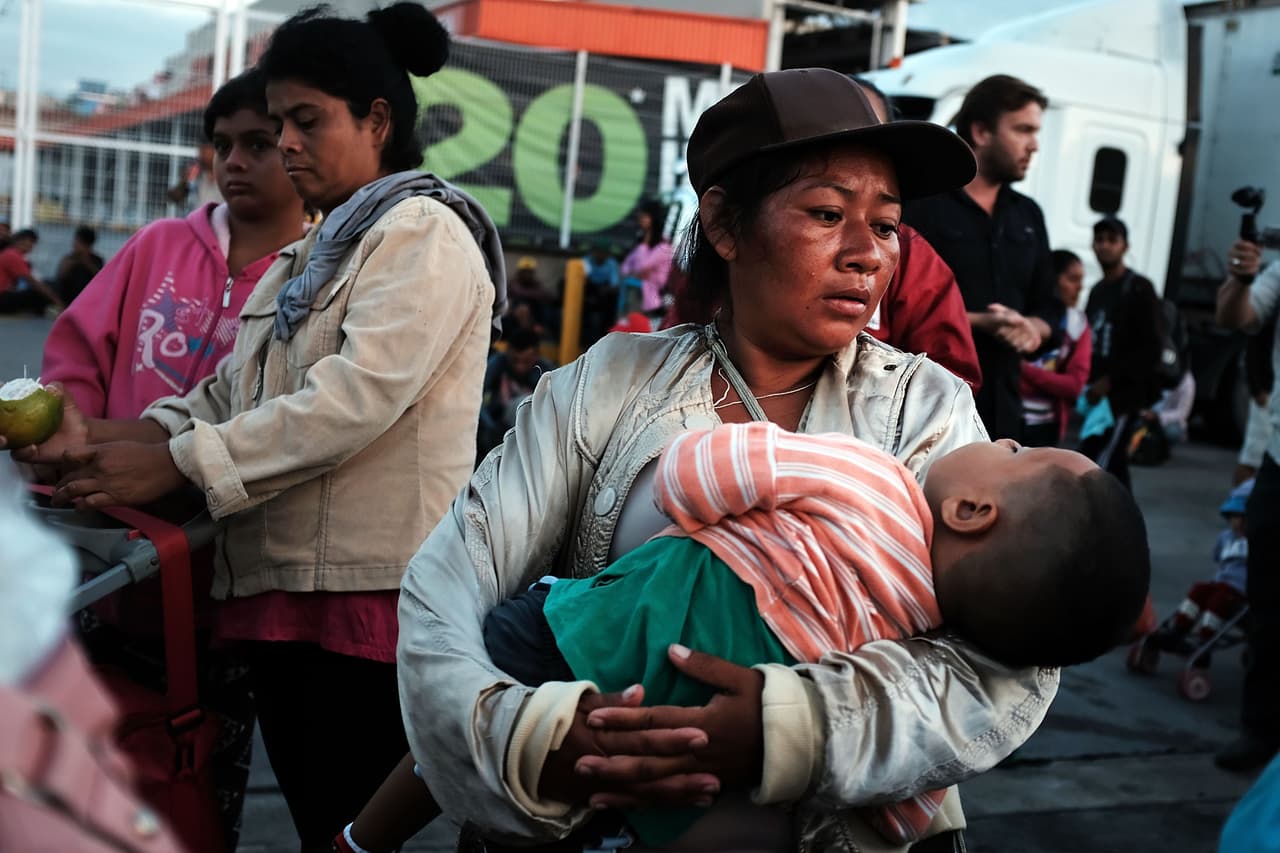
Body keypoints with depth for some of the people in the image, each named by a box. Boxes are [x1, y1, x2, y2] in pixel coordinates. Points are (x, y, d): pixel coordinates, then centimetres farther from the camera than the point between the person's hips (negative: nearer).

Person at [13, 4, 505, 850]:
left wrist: (174, 463, -18)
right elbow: (233, 391, 16)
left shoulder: (424, 234, -5)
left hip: (367, 587, -8)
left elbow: (358, 394, -19)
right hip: (279, 579, 8)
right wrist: (114, 436, -2)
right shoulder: (318, 252, 23)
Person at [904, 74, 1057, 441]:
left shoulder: (1028, 215, 19)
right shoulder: (923, 205, -4)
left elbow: (1048, 308, 23)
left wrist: (1031, 328, 0)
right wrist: (980, 323, -16)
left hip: (1002, 406, 7)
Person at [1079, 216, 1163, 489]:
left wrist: (1110, 380, -17)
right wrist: (1088, 382, 3)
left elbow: (1151, 349, -12)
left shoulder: (1139, 289, -6)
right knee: (1113, 469, 11)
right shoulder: (1097, 291, 15)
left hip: (1124, 396, -7)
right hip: (1100, 397, 7)